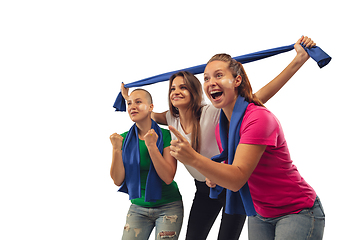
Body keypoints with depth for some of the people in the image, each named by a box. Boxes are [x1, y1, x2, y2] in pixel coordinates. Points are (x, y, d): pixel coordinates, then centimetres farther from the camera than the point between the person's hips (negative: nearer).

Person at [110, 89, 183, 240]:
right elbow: (118, 180, -5)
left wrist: (152, 146, -25)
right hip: (137, 207, 3)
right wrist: (117, 149, -17)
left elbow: (168, 178, -18)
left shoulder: (165, 135, -11)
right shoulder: (125, 138, -1)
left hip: (168, 206, -3)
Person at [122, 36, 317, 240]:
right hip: (204, 190, 6)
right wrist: (128, 98, 14)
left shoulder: (213, 113, -26)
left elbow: (260, 97, -34)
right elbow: (146, 114, 15)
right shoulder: (172, 119, -8)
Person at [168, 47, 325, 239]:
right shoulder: (221, 128, 0)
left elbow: (238, 178, -30)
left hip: (297, 212, -7)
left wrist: (193, 159, -42)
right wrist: (217, 176, -6)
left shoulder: (259, 118, -24)